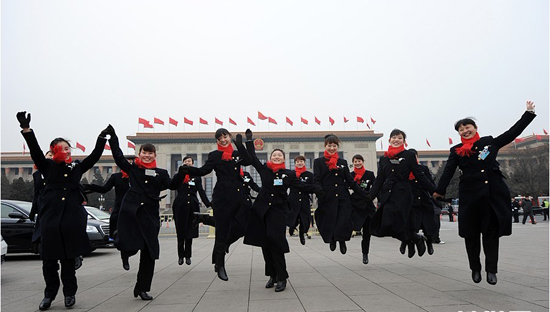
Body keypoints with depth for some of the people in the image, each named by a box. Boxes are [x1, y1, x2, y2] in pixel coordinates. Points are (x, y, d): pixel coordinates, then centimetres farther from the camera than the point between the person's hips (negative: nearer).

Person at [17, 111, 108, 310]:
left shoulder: (77, 167, 12)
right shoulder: (48, 167, 6)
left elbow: (95, 156, 12)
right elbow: (35, 151, -7)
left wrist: (102, 137, 8)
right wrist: (26, 129, -19)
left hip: (72, 217, 1)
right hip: (50, 216, -1)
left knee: (69, 258, 5)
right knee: (49, 258, 3)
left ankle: (69, 293, 16)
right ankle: (49, 294, 18)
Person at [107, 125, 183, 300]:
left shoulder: (161, 173, 11)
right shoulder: (132, 168, 10)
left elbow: (172, 185, -2)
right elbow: (118, 156, 6)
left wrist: (181, 174, -19)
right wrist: (112, 137, 0)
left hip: (150, 214, 2)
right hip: (130, 211, -1)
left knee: (149, 253, 4)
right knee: (129, 245, -18)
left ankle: (142, 288, 18)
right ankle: (125, 255, 23)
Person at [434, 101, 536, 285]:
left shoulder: (489, 142, 11)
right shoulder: (456, 151, 7)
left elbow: (513, 133, 15)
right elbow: (448, 172, -1)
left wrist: (529, 113, 15)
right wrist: (439, 191, -10)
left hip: (494, 194, 1)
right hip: (470, 196, -1)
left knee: (492, 232, 1)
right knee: (471, 233, 4)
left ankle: (491, 270, 7)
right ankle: (475, 269, 18)